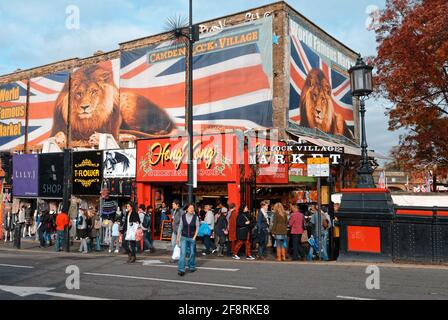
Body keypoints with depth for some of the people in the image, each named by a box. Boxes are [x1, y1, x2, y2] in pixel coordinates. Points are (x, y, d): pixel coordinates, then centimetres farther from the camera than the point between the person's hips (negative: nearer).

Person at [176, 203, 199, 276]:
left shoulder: (196, 217, -3)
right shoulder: (183, 217, -1)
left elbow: (197, 228, 1)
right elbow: (180, 227, 5)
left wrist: (194, 237, -5)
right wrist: (178, 237, 6)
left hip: (192, 238, 0)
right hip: (184, 237, 0)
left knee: (192, 253, 10)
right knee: (183, 253, -8)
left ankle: (191, 267, 30)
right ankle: (181, 269, -7)